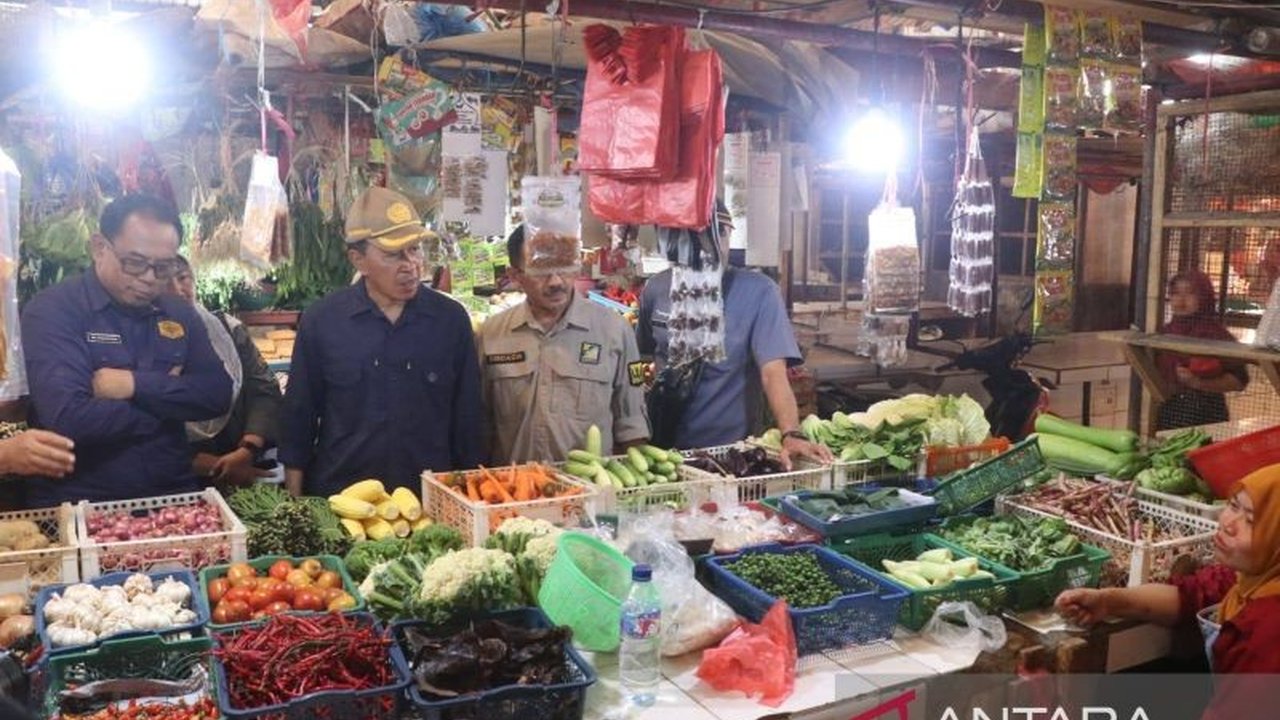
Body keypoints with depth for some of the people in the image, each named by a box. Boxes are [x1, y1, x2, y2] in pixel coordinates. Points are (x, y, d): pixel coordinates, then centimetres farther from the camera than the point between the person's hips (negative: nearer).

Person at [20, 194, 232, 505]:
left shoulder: (179, 315, 11)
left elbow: (218, 395, 1)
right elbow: (68, 418, -17)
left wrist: (137, 385, -12)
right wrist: (169, 405, -6)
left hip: (173, 495, 4)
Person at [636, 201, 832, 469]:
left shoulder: (759, 292, -12)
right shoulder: (656, 289, -2)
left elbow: (773, 372, -20)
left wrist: (792, 435, -35)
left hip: (731, 449, -3)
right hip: (663, 443, 3)